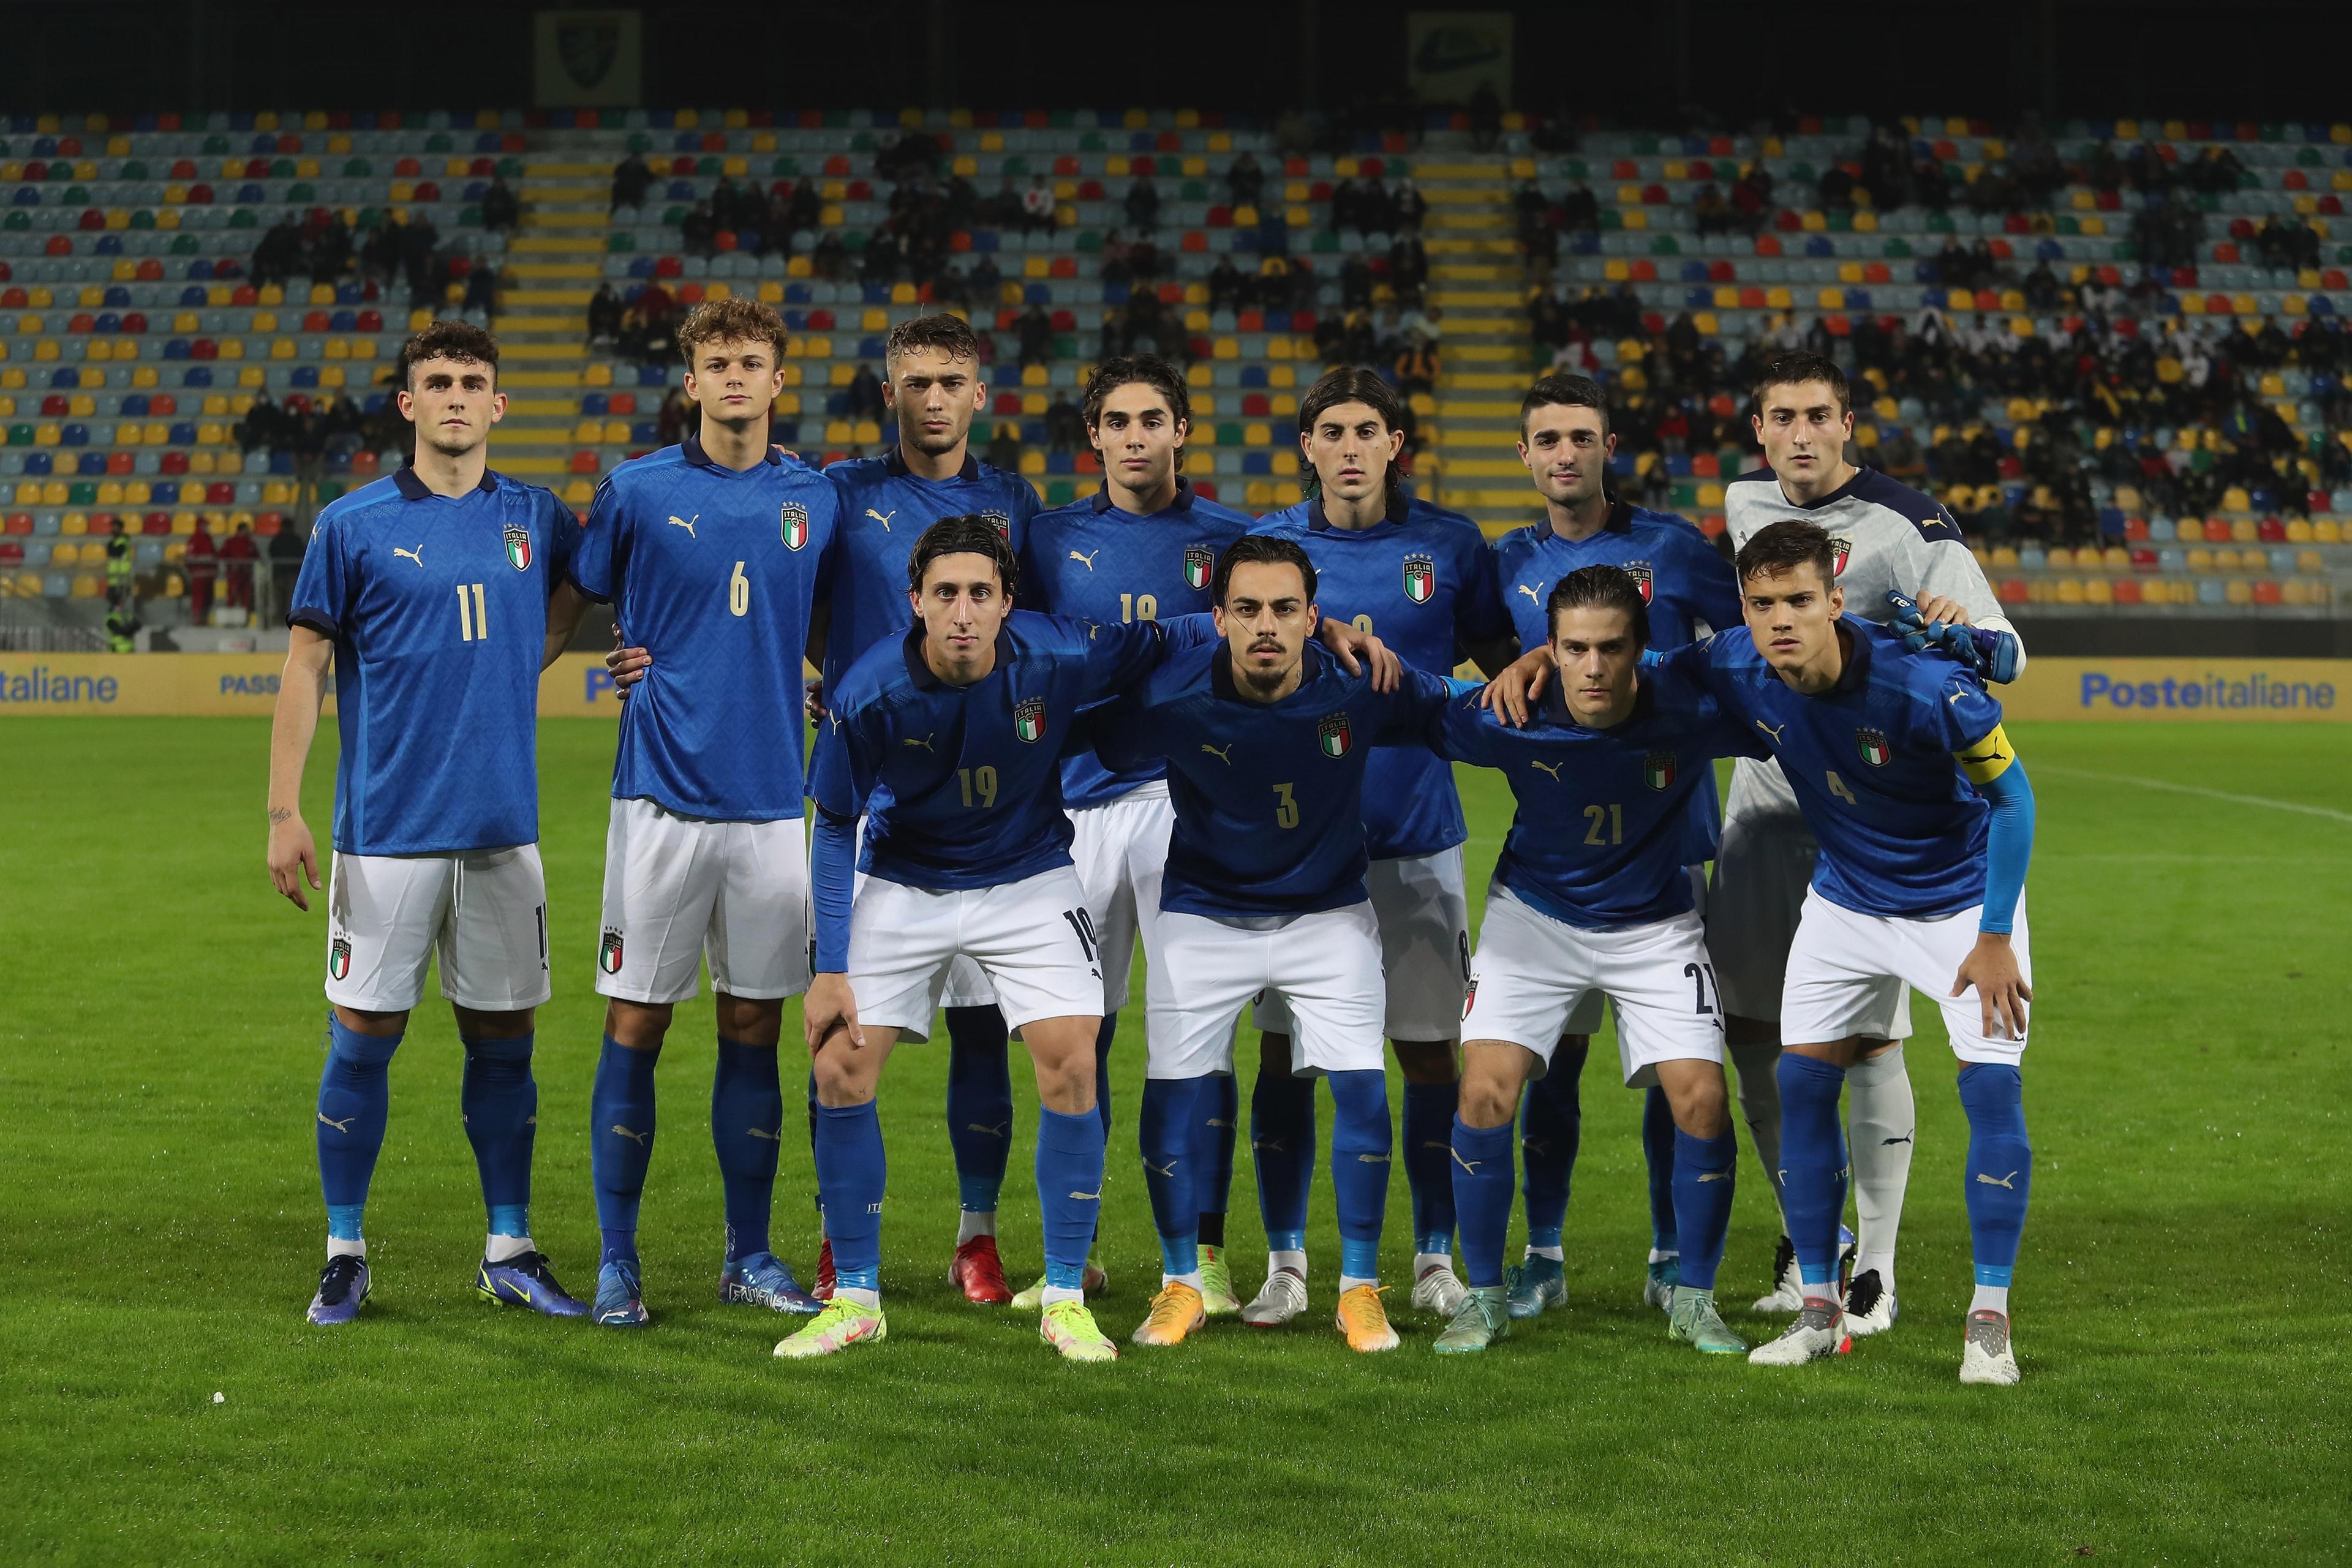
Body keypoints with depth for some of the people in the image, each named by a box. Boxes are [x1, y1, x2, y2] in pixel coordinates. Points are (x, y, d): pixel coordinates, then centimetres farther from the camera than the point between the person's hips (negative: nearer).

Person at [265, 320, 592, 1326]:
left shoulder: (538, 518, 7)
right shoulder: (352, 524, -2)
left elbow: (577, 591, 29)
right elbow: (303, 666, -1)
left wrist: (522, 661, 10)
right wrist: (283, 813, -7)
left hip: (502, 827, 3)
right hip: (386, 828, -3)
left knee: (503, 1037, 6)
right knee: (363, 1036, 0)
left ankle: (509, 1251, 16)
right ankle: (344, 1254, 11)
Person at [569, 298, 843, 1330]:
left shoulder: (816, 500, 8)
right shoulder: (636, 491, 0)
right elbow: (577, 612, 11)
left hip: (771, 800, 3)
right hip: (662, 796, -3)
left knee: (754, 1029, 8)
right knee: (637, 1024, 0)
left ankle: (749, 1255, 17)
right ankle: (617, 1260, 8)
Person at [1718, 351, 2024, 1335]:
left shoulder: (1903, 525, -13)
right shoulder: (1746, 503, 7)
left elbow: (2006, 653, -21)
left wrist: (1967, 630, -41)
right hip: (1761, 801, 6)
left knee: (1867, 1040, -7)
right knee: (1747, 1030, 7)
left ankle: (1874, 1269, 1)